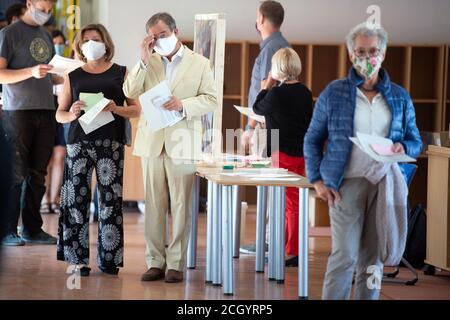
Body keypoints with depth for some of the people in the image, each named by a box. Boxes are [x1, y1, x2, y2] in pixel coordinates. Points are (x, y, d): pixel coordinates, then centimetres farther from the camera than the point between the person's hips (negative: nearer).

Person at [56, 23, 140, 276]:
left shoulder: (120, 73, 10)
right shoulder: (73, 77, 13)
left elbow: (136, 110, 6)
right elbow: (59, 114, 14)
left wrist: (116, 109, -13)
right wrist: (71, 115, -8)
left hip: (111, 143, -1)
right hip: (79, 142, 1)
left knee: (111, 199, -3)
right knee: (77, 198, -5)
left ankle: (109, 259, 3)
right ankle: (79, 259, 0)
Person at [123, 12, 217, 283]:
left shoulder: (199, 63, 4)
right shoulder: (149, 62, 10)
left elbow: (211, 100, 0)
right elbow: (130, 92, 1)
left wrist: (183, 104, -15)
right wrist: (144, 60, -7)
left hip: (182, 144, -2)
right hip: (152, 142, 2)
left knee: (181, 206, -1)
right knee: (154, 206, 4)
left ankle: (176, 264, 4)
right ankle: (155, 262, 10)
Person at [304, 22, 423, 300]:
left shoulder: (400, 97, 10)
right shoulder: (334, 93, 3)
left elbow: (416, 141, 15)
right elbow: (313, 139, 8)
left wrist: (403, 148, -9)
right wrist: (317, 180, -2)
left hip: (386, 184, 3)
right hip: (348, 183, -3)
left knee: (373, 258, 8)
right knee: (345, 256, -9)